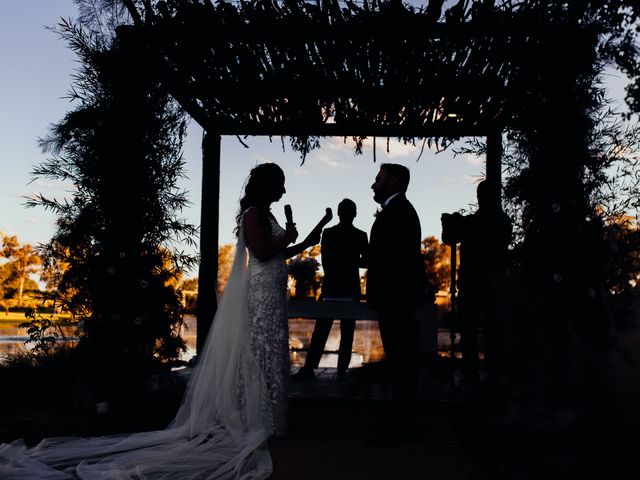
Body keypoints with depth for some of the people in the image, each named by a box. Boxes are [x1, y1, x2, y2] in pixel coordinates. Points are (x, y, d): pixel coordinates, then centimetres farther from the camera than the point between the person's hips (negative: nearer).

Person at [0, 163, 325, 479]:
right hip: (262, 292, -10)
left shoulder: (266, 215, 18)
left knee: (272, 353, 10)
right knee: (263, 353, -6)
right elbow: (262, 252, -21)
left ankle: (264, 418, 16)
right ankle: (262, 420, 0)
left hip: (272, 293, 10)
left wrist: (305, 244, 25)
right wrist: (287, 237, -7)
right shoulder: (253, 214, -11)